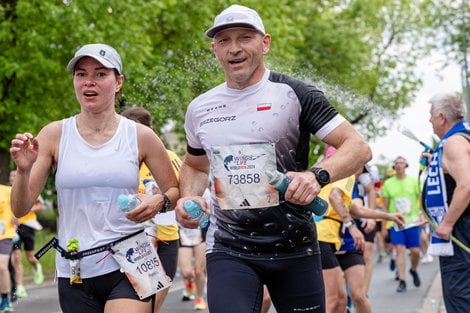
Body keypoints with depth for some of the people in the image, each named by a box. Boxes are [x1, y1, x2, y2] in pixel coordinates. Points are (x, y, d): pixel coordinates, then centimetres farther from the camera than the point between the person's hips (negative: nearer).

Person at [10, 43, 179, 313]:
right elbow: (20, 209, 1)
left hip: (129, 264, -2)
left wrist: (159, 203, -12)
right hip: (75, 272, 2)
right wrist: (24, 170, -18)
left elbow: (175, 191, 10)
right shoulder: (54, 135, 2)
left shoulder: (141, 136, 1)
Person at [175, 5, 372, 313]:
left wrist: (318, 175, -28)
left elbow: (358, 148, -9)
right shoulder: (199, 109, 8)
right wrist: (188, 198, 4)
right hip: (228, 250, 2)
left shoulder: (293, 94, -6)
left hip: (295, 249, -2)